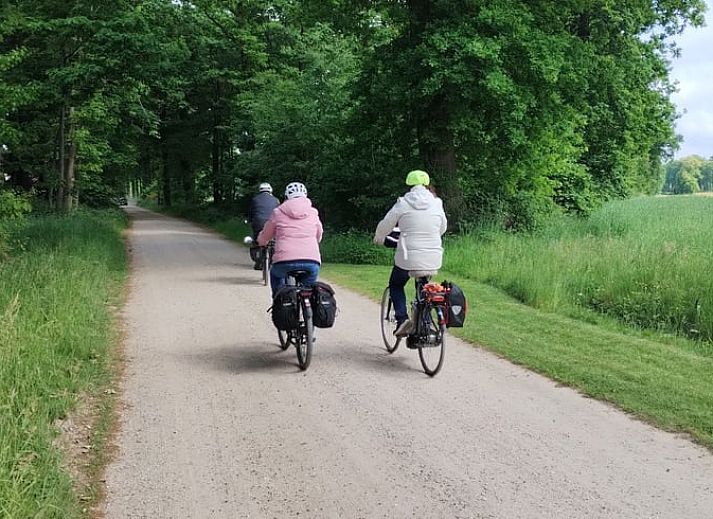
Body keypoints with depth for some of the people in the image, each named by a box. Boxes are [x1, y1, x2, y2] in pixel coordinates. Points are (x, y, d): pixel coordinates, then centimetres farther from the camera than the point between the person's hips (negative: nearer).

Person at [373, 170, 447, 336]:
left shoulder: (403, 203, -5)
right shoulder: (436, 204, 5)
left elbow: (385, 226, 2)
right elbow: (443, 228, 19)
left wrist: (378, 239, 24)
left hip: (408, 257, -3)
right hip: (433, 259, 3)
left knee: (396, 285, 19)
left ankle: (402, 318, -1)